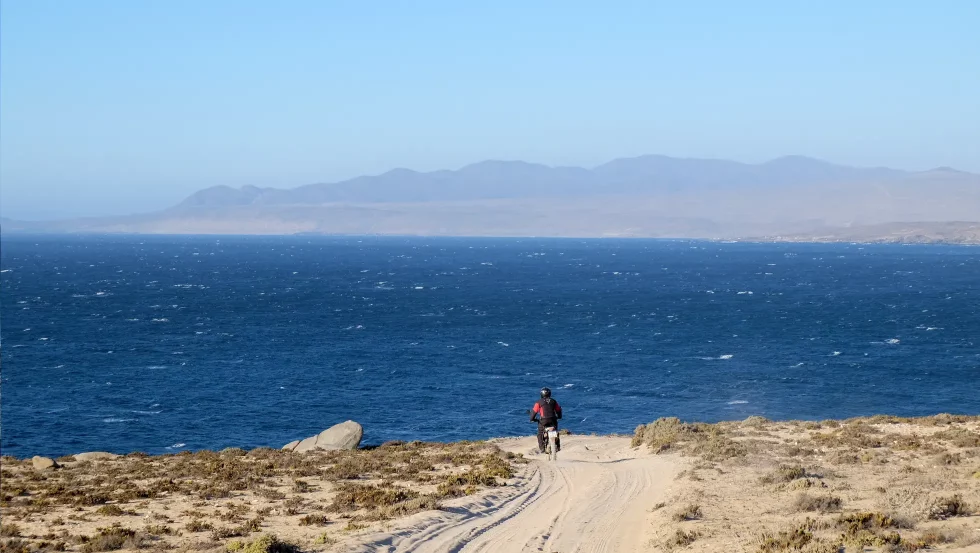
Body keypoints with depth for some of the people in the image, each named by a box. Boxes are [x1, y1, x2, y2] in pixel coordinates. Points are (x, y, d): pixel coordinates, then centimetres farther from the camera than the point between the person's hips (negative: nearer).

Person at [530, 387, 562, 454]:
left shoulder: (539, 402, -1)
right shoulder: (553, 401, 10)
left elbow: (534, 411, -2)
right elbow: (558, 410, 18)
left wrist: (532, 419, 14)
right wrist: (559, 416, 37)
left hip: (543, 421, -3)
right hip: (553, 420, 3)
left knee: (540, 434, 10)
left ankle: (541, 448, -2)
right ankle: (557, 447, 15)